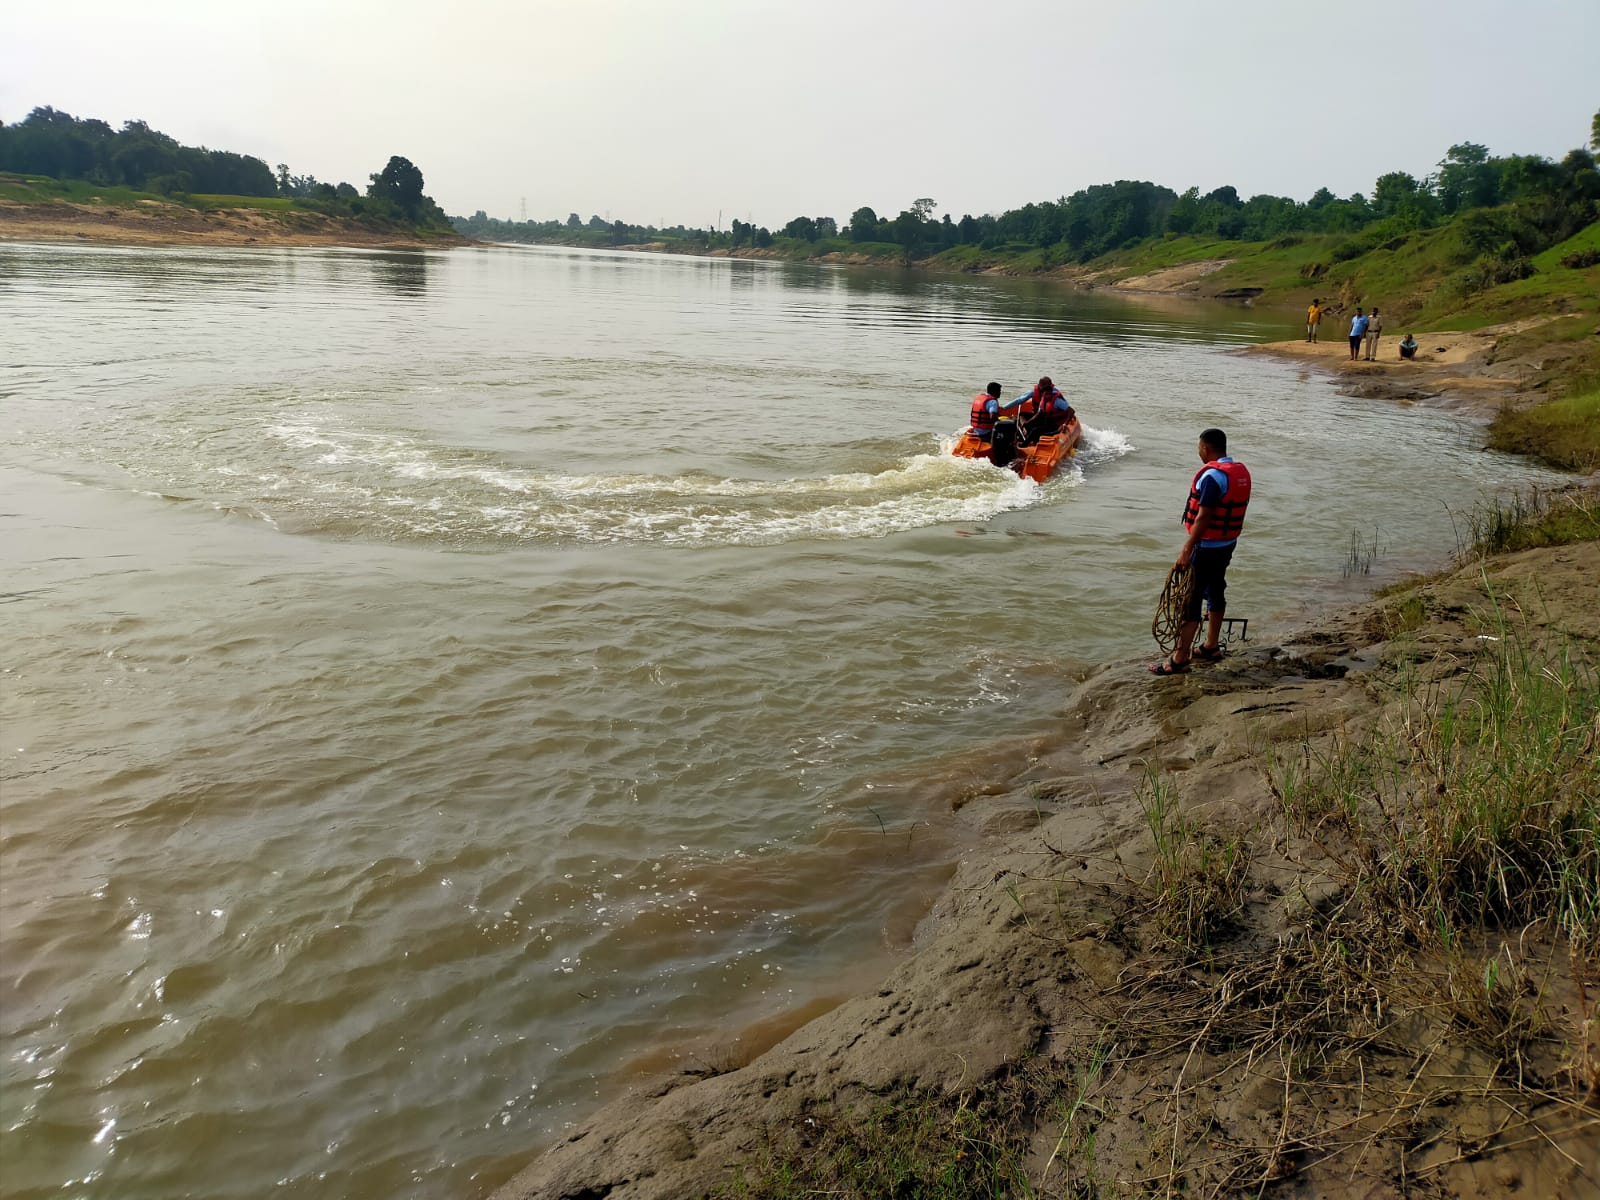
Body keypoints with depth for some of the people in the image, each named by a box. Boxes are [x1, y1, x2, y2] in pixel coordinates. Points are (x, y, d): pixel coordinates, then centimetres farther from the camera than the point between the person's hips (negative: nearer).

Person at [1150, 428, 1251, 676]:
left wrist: (1186, 550, -26)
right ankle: (1211, 646, 32)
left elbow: (1203, 518, -26)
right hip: (1228, 543, 10)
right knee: (1215, 591, 20)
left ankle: (1179, 660, -5)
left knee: (1189, 599, -6)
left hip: (1207, 546, -10)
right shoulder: (1241, 471, 7)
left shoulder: (1212, 476, -21)